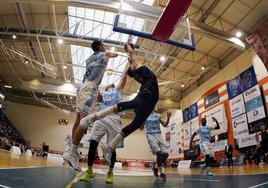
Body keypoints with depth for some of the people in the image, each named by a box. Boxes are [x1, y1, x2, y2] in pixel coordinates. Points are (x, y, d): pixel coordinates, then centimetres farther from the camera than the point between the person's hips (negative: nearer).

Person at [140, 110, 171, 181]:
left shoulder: (158, 115, 14)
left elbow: (165, 125, 12)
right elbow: (141, 128, 4)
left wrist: (168, 118, -5)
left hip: (159, 135, 4)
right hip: (150, 135, -4)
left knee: (165, 153, -6)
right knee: (159, 153, -20)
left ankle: (155, 167, 19)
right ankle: (161, 172, -4)